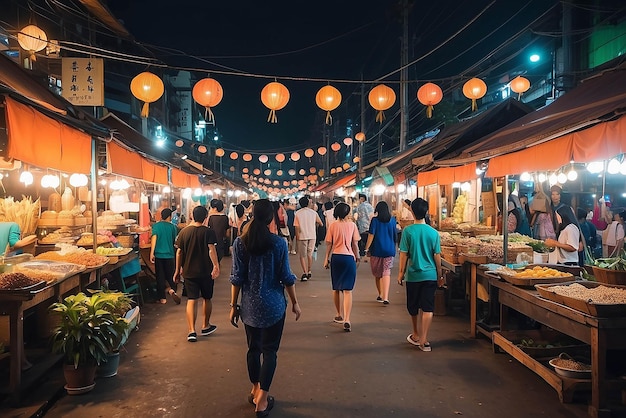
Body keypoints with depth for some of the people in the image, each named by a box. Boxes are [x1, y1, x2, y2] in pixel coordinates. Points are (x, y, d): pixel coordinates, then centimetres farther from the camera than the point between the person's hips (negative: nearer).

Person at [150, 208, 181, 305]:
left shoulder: (156, 226, -4)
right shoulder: (173, 227, 1)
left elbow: (154, 237, -17)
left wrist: (151, 253, -19)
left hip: (159, 255, -1)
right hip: (170, 255, 1)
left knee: (160, 277, 8)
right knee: (170, 275, 12)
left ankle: (162, 298, 12)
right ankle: (172, 289, -15)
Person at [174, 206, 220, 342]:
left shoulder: (183, 232, 1)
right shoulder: (208, 232, -9)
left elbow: (179, 252, 4)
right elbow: (211, 250, -22)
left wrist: (178, 270, 11)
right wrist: (216, 266, -27)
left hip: (189, 272, 2)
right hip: (206, 272, -2)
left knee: (191, 300, 2)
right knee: (207, 298, 15)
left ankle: (192, 331, -7)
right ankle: (206, 326, 28)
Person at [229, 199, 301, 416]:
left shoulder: (240, 243, -5)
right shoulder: (279, 243, -11)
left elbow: (237, 278, -4)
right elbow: (286, 277, -7)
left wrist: (233, 305, 6)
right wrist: (295, 303, 4)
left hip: (250, 305, 3)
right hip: (273, 305, -3)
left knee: (253, 348, 18)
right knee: (269, 350, 7)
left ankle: (255, 390, 33)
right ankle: (262, 400, 9)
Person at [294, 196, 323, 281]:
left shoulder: (298, 213, -5)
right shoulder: (313, 212, 1)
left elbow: (297, 227, -7)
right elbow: (320, 223, 9)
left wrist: (297, 237, 1)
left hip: (302, 236, -2)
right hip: (312, 236, 3)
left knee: (302, 255, 4)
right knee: (310, 254, 17)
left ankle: (305, 273, -9)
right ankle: (309, 272, 25)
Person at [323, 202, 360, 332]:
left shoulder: (333, 225, -1)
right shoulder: (352, 225, -2)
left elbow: (329, 244, 1)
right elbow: (355, 243, 0)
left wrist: (326, 258, 11)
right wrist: (357, 256, 16)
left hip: (336, 257, 2)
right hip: (349, 258, -1)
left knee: (336, 288, 18)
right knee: (347, 290, -3)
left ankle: (339, 315, 30)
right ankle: (347, 320, -15)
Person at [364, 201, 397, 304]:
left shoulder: (375, 220, -6)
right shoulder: (392, 220, 3)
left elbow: (371, 235, -10)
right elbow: (395, 234, 13)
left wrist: (366, 249, -5)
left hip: (377, 250, -1)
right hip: (389, 250, 2)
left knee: (377, 273, 14)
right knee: (386, 272, -3)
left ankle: (380, 295, 26)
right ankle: (385, 297, -17)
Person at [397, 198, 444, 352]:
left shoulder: (408, 231, -10)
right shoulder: (433, 232, -4)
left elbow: (404, 254, -7)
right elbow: (437, 256, 1)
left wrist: (401, 273, 4)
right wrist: (439, 275, 12)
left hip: (413, 275, -1)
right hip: (430, 275, 1)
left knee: (413, 307, 16)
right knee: (428, 309, 4)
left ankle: (416, 335, 32)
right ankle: (424, 341, 3)